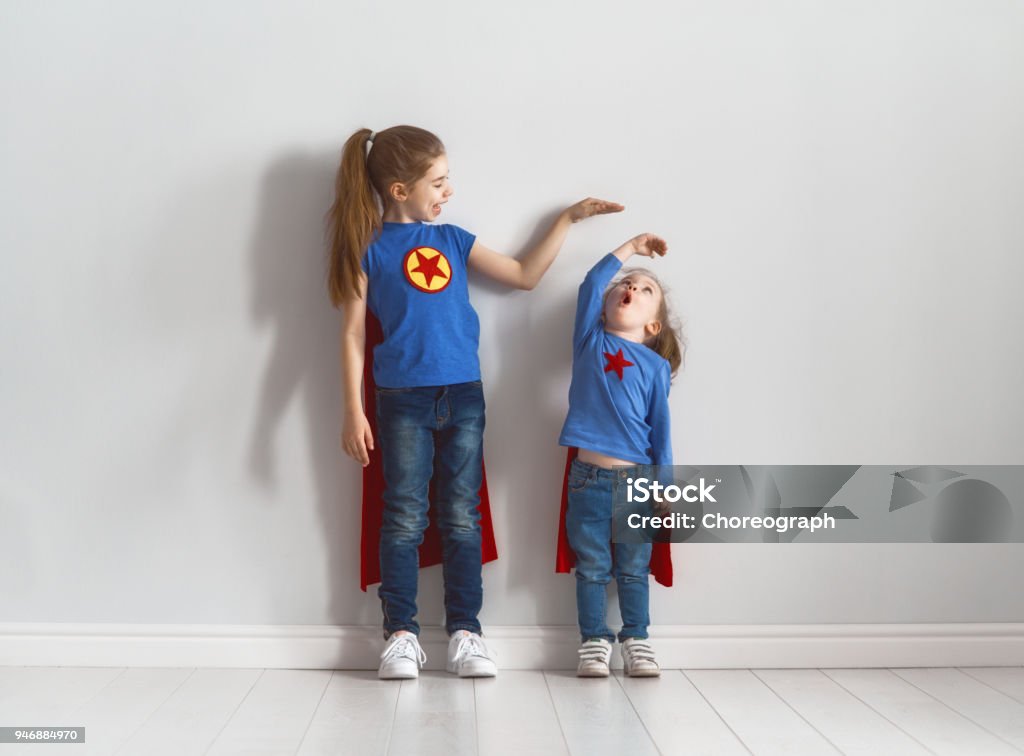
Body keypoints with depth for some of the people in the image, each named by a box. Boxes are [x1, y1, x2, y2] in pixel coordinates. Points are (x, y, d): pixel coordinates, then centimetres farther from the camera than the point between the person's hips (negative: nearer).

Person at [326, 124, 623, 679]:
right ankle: (401, 634, 12)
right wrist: (353, 412, -8)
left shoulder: (452, 240, 13)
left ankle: (464, 633, 13)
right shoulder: (370, 249, -1)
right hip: (403, 400, -4)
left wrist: (568, 219, 16)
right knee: (404, 518, 1)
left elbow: (525, 275, 18)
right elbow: (353, 333, -2)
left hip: (464, 396, 4)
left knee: (462, 518, 6)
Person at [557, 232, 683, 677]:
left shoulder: (655, 365, 6)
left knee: (634, 569, 8)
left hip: (638, 478, 0)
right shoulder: (590, 340, 8)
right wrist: (630, 249, 7)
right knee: (592, 566, 5)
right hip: (589, 476, 0)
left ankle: (636, 641, 18)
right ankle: (594, 642, 15)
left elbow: (660, 424, 5)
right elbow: (591, 284, -2)